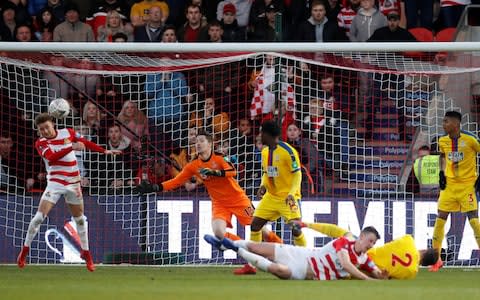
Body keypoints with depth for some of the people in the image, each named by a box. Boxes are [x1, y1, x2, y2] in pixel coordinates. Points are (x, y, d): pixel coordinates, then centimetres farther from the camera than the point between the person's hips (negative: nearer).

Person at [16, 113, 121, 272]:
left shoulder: (68, 133, 2)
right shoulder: (40, 143, -9)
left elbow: (85, 143, 14)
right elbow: (51, 157, -26)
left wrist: (104, 151, 9)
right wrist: (71, 147, -34)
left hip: (73, 183, 3)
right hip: (55, 183, -3)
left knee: (80, 218, 12)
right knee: (39, 216, -12)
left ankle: (86, 253, 27)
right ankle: (25, 250, 1)